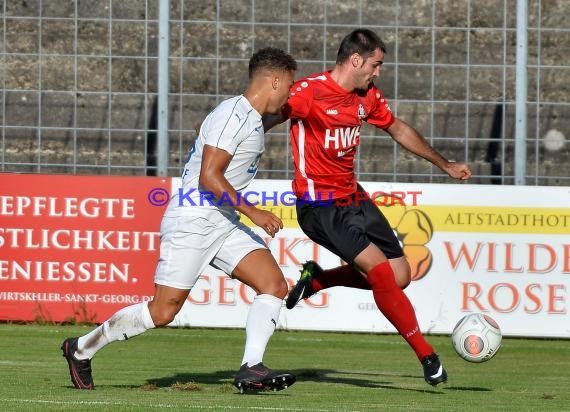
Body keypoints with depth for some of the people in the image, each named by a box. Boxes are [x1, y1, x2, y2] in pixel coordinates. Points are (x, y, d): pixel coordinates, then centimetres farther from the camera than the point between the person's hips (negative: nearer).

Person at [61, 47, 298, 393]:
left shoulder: (252, 118, 15)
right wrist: (253, 212, -25)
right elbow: (209, 177, -23)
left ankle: (251, 369, -16)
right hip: (193, 220, -9)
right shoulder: (233, 114, -16)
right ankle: (81, 349, 11)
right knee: (162, 312, -6)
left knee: (275, 285, -10)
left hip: (224, 222, 9)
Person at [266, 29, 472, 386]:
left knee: (400, 276, 2)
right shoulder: (309, 92, -17)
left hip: (353, 198, 8)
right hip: (320, 206, -8)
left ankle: (317, 279, 21)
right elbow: (264, 122, -13)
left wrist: (445, 164, 31)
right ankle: (427, 356, -12)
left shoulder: (368, 96, 7)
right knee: (381, 269, -20)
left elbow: (398, 129, 23)